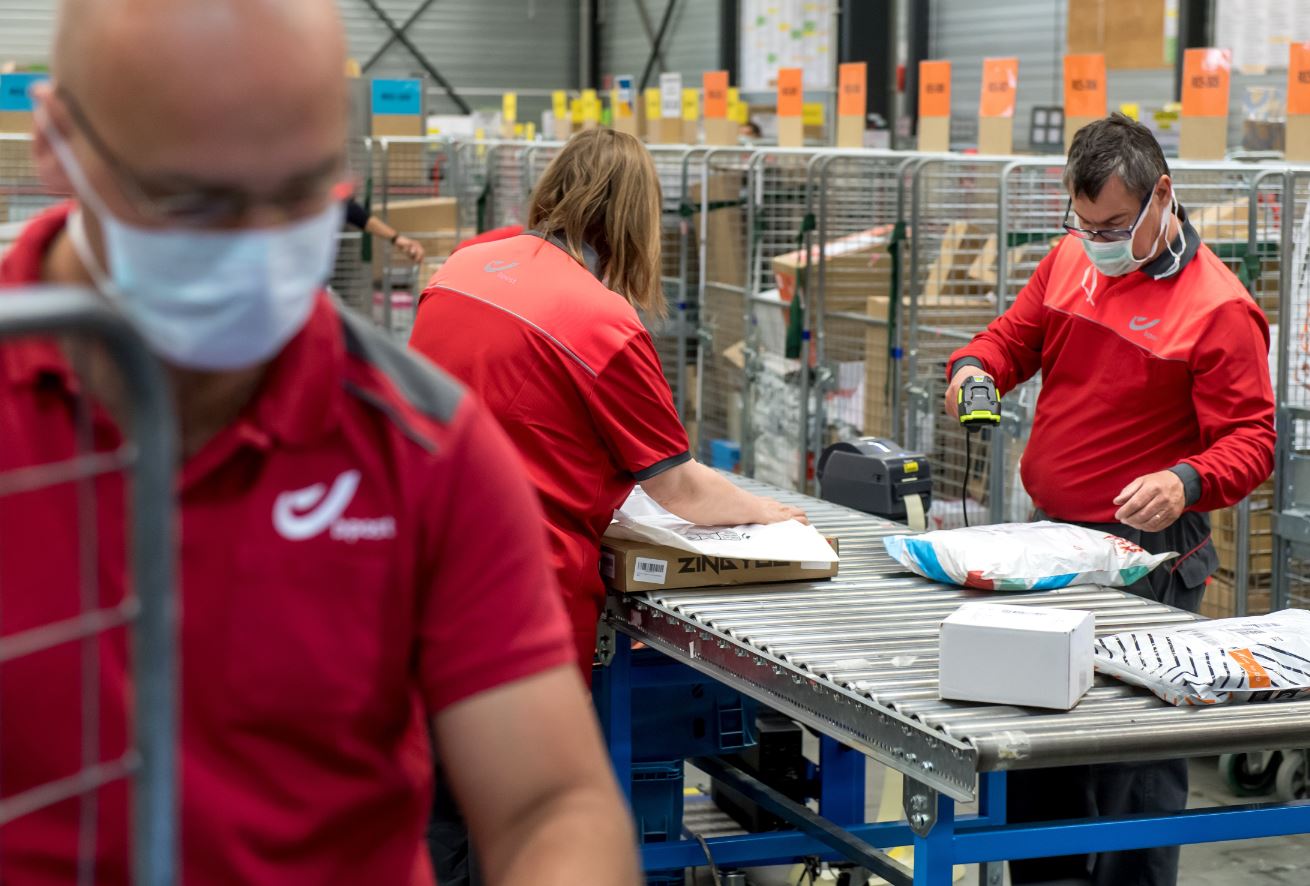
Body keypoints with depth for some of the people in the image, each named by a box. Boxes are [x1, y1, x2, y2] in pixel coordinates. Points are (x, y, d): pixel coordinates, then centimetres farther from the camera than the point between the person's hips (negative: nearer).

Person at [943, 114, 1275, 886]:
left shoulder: (1217, 309, -13)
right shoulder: (1072, 258, 7)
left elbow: (1250, 441, -13)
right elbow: (1018, 333, 19)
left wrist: (1187, 482, -33)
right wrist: (977, 367, -4)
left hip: (1144, 555, -7)